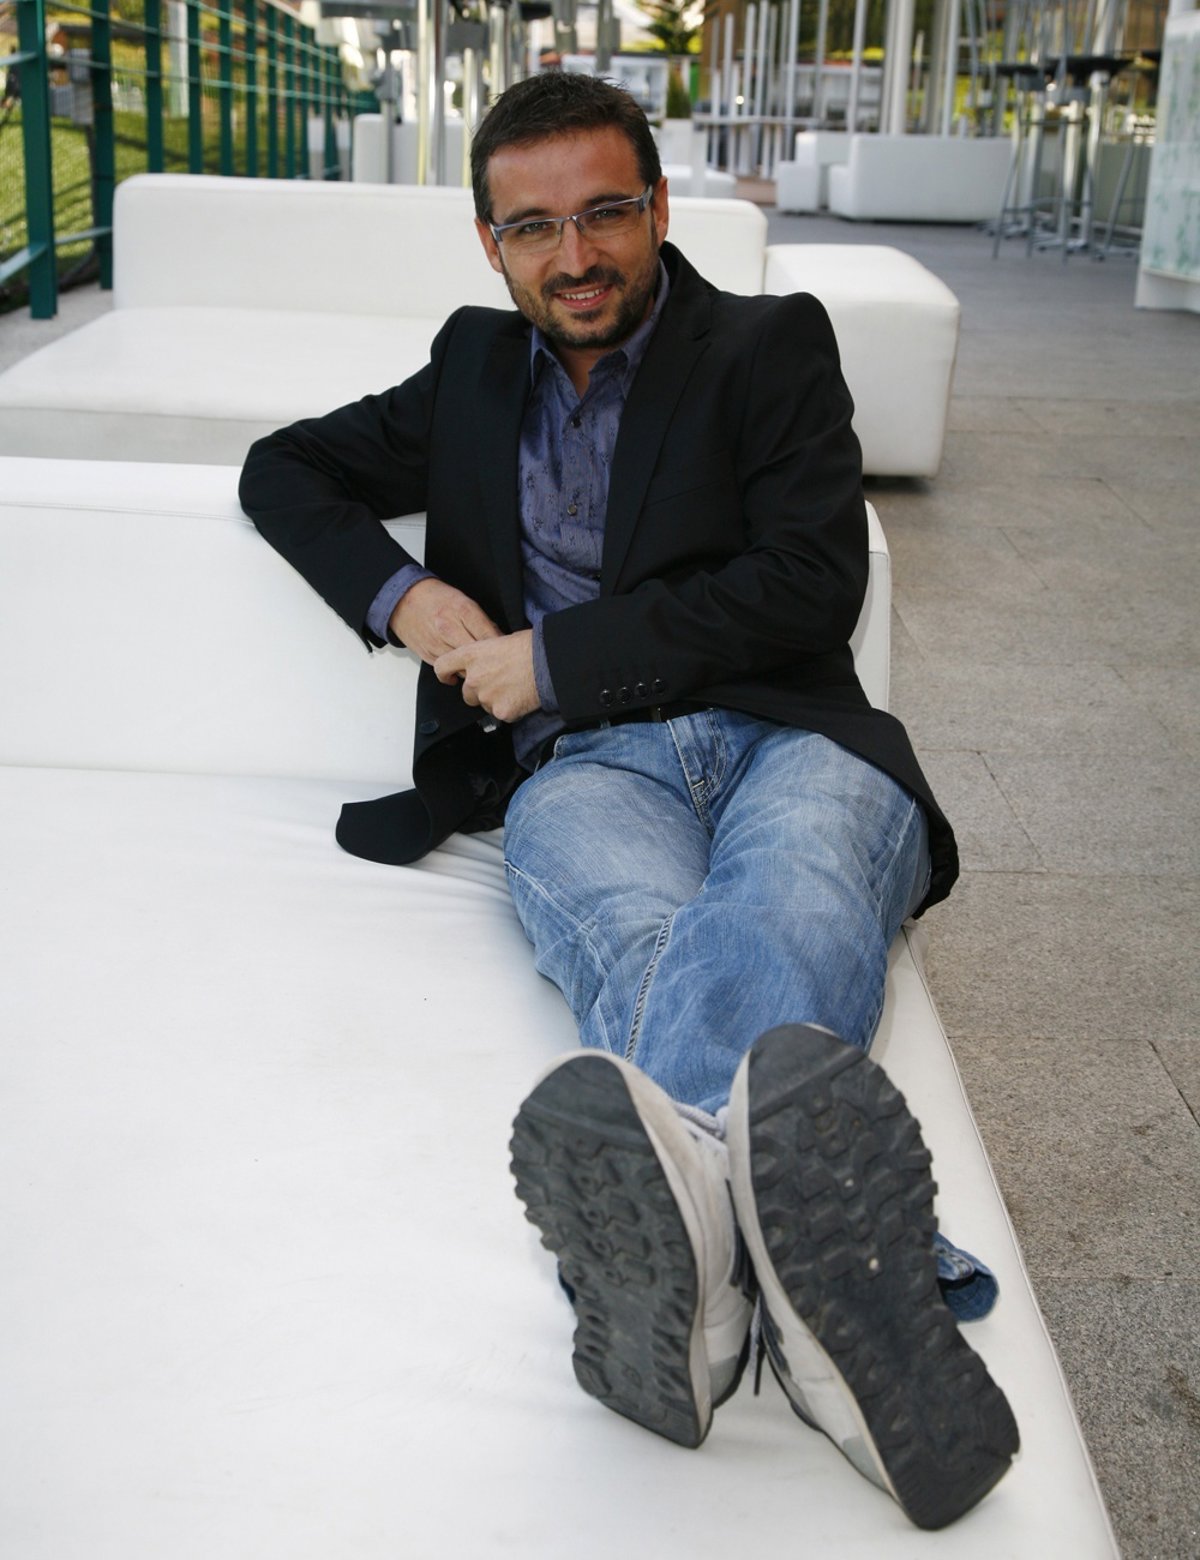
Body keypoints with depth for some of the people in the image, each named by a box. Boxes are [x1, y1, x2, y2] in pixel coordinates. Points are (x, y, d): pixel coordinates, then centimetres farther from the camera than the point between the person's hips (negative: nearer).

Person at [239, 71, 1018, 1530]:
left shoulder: (773, 345, 14)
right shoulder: (476, 368, 27)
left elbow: (812, 586, 0)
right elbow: (284, 470, 31)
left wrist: (553, 658, -3)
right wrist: (397, 592, 8)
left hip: (785, 734, -1)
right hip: (583, 763, 1)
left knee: (793, 886, -40)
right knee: (643, 932, -38)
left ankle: (660, 1173, -72)